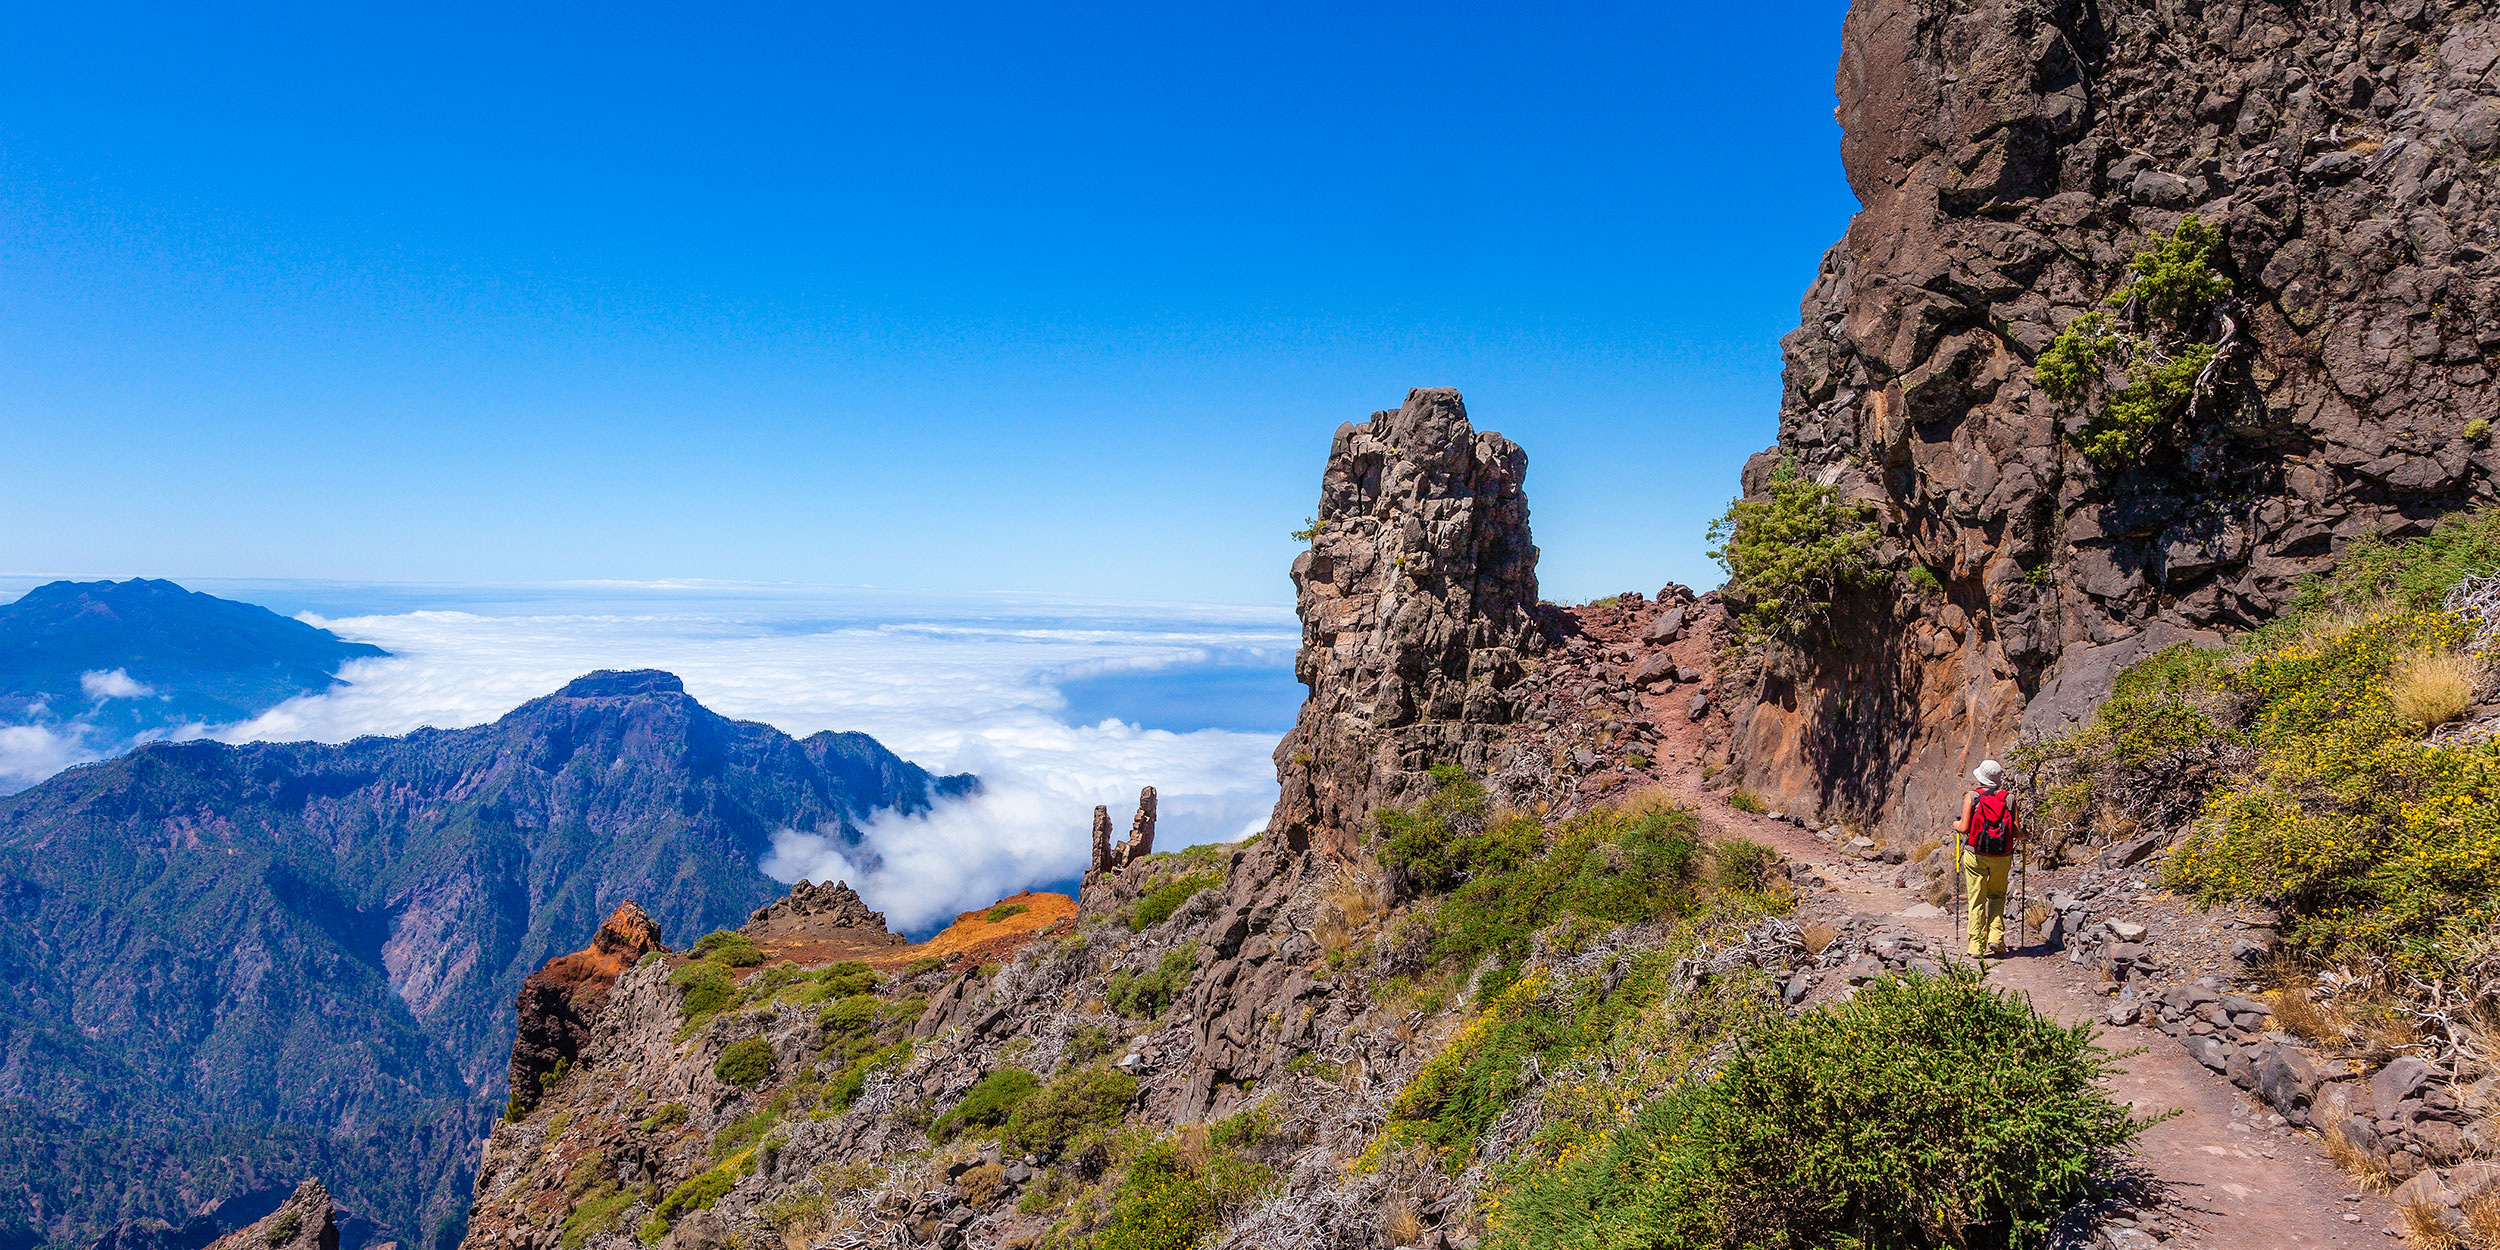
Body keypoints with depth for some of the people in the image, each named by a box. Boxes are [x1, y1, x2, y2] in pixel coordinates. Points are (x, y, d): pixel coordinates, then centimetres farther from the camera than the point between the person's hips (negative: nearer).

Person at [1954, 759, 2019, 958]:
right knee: (1997, 896, 21)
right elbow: (2017, 831, -4)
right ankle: (1996, 938, 7)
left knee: (1977, 901, 6)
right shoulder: (2009, 799, -1)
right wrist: (2022, 830, 18)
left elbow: (1965, 828, -10)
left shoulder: (1971, 797, -5)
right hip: (2002, 857, 1)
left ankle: (1977, 946, 6)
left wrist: (1956, 825, 12)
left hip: (1976, 855, -1)